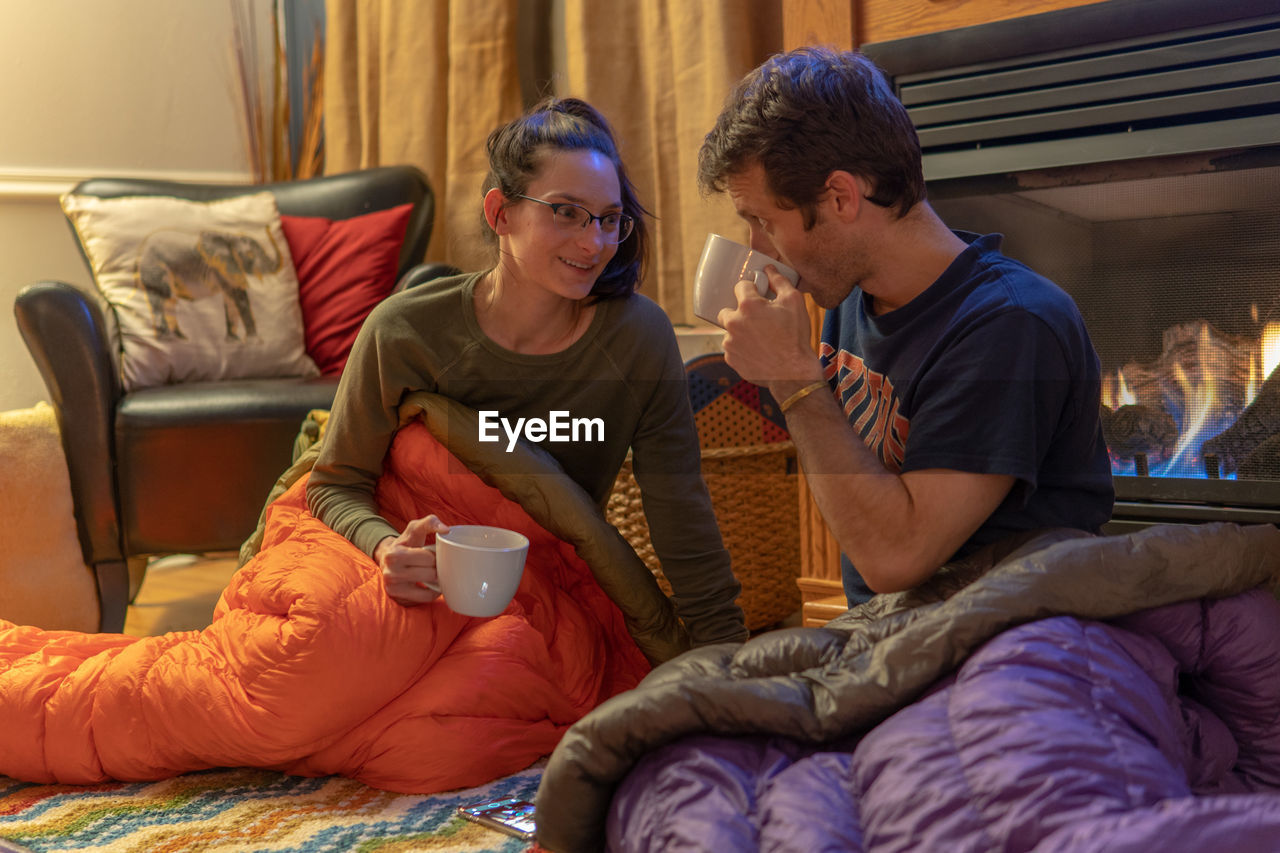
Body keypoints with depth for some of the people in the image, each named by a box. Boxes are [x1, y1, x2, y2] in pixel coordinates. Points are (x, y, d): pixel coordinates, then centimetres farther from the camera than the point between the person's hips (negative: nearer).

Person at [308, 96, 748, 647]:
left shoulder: (639, 338, -14)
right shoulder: (404, 332, -16)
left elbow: (684, 528, -9)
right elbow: (337, 484, -4)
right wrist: (386, 547, -27)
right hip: (423, 602, -1)